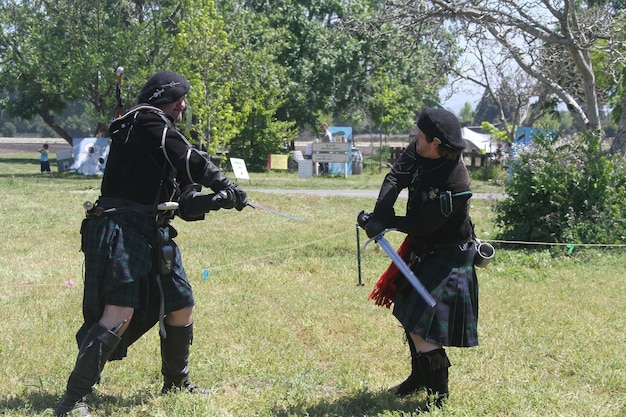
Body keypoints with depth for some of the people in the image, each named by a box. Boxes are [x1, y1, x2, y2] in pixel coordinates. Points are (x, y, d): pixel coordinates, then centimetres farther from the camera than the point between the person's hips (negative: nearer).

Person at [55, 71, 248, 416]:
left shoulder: (163, 130, 22)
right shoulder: (147, 121, -4)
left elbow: (185, 205, 14)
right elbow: (190, 160, -15)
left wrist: (212, 201, -5)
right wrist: (225, 187, -6)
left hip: (153, 235, 10)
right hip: (122, 229, -10)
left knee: (181, 308, 16)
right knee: (120, 314, -19)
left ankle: (176, 385, 34)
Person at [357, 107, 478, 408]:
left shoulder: (453, 185, -34)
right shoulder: (420, 152, -12)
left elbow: (421, 226, -27)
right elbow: (395, 178, -16)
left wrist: (383, 221, -16)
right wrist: (379, 216, -31)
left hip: (447, 256, -9)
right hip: (422, 248, 9)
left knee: (421, 327, -11)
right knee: (409, 314, 22)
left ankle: (438, 396, 4)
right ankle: (419, 377, 43)